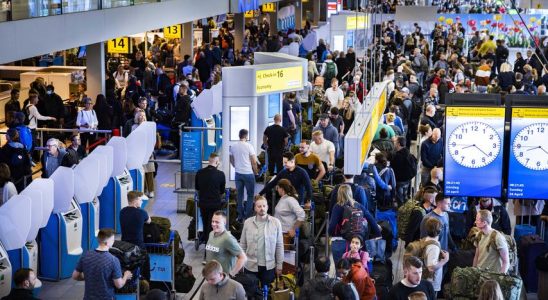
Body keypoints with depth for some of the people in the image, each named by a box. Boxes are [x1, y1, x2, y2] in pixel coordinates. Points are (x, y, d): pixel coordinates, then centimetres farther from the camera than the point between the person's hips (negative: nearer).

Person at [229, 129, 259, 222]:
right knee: (250, 195, 6)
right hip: (248, 173, -4)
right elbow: (254, 162, -11)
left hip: (238, 173, 4)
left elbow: (231, 160, 12)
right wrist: (256, 171, 4)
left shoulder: (233, 146, 3)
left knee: (240, 194, 11)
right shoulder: (249, 146, -11)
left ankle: (240, 216, 13)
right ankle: (247, 216, 2)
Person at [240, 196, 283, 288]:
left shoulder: (276, 222, -4)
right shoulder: (248, 222, -1)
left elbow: (279, 246, 1)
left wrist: (279, 265, 1)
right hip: (250, 266, 1)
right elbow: (242, 245, 5)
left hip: (269, 266, -1)